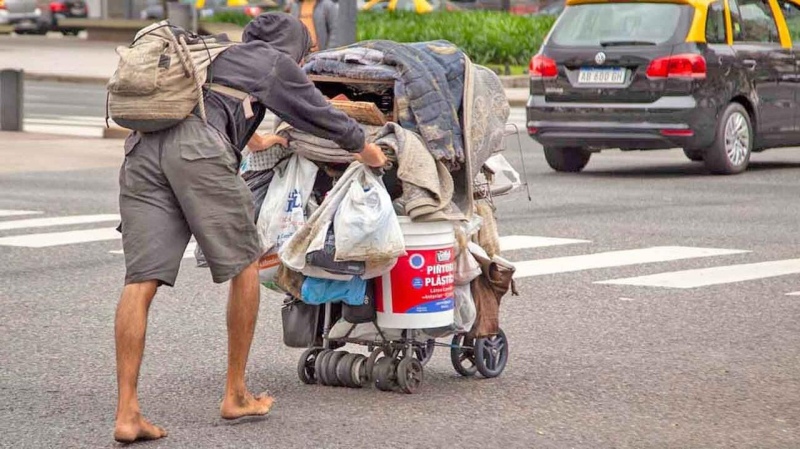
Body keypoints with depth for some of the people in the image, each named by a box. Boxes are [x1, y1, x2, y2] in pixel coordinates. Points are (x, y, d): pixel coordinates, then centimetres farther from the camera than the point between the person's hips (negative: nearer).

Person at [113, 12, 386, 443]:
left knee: (141, 282, -2)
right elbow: (319, 113, 31)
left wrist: (252, 140, 79)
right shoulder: (275, 61, 21)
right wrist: (364, 148, 50)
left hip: (142, 148, 6)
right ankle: (236, 396, 17)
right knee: (243, 265, 12)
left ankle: (127, 412, -11)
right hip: (198, 149, -6)